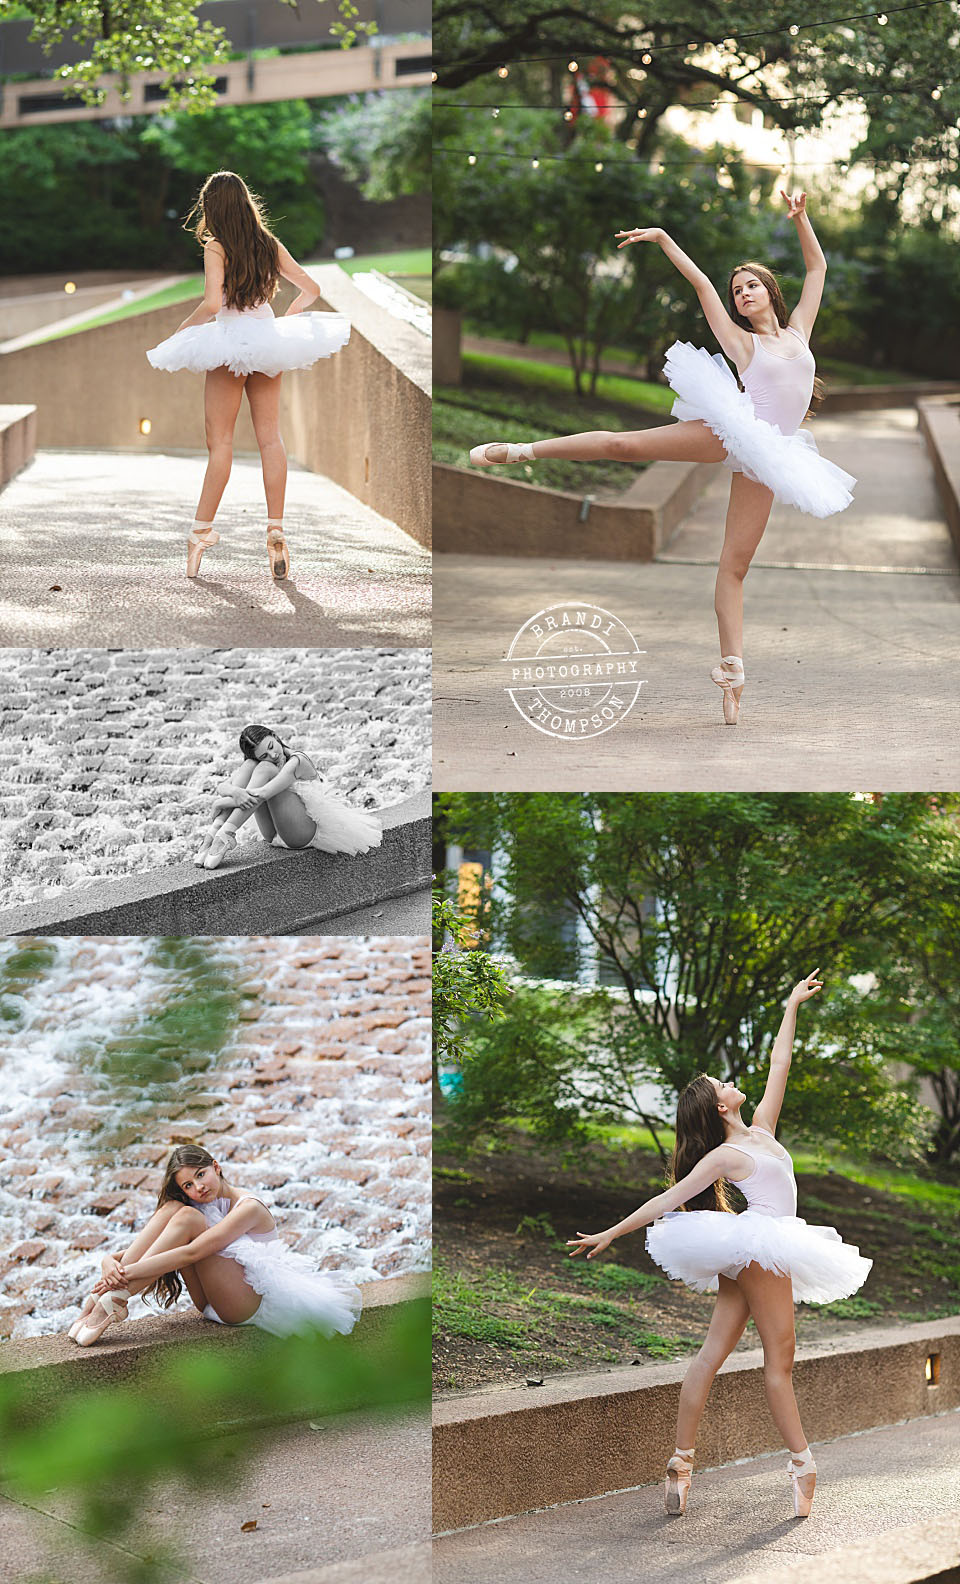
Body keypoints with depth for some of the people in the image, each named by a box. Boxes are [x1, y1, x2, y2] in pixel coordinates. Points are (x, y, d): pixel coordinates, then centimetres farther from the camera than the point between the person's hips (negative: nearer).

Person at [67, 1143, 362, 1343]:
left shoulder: (249, 1207, -13)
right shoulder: (207, 1209, 11)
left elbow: (194, 1252, -27)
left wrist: (131, 1272, -32)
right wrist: (111, 1261, -21)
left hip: (256, 1300, -7)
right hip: (214, 1305, 8)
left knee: (188, 1218, -25)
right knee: (172, 1208, -11)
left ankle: (116, 1298, -31)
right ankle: (104, 1295, -22)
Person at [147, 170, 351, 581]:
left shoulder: (216, 248, -10)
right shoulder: (270, 246, 6)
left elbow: (211, 304, -21)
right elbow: (310, 288, 11)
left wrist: (179, 332, -8)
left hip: (228, 342, -4)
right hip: (267, 339, 4)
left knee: (220, 441, -2)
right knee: (270, 437, 4)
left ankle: (202, 531, -2)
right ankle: (275, 529, -1)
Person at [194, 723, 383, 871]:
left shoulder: (297, 762, -13)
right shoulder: (260, 763, 7)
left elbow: (263, 794, -29)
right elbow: (222, 786, -9)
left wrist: (223, 802, -25)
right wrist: (235, 792, -33)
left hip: (307, 831, -6)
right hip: (275, 835, 6)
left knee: (265, 769, -24)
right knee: (249, 765, -11)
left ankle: (226, 834, -38)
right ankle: (216, 831, -25)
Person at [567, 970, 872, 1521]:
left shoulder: (760, 1133, 14)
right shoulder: (724, 1156, -8)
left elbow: (779, 1068, 19)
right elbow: (668, 1200, -8)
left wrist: (793, 1008, 23)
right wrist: (610, 1234, -10)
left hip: (754, 1256, 8)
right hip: (762, 1247, -8)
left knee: (714, 1352, 3)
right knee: (780, 1357, -5)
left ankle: (683, 1460, 1)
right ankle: (803, 1462, -3)